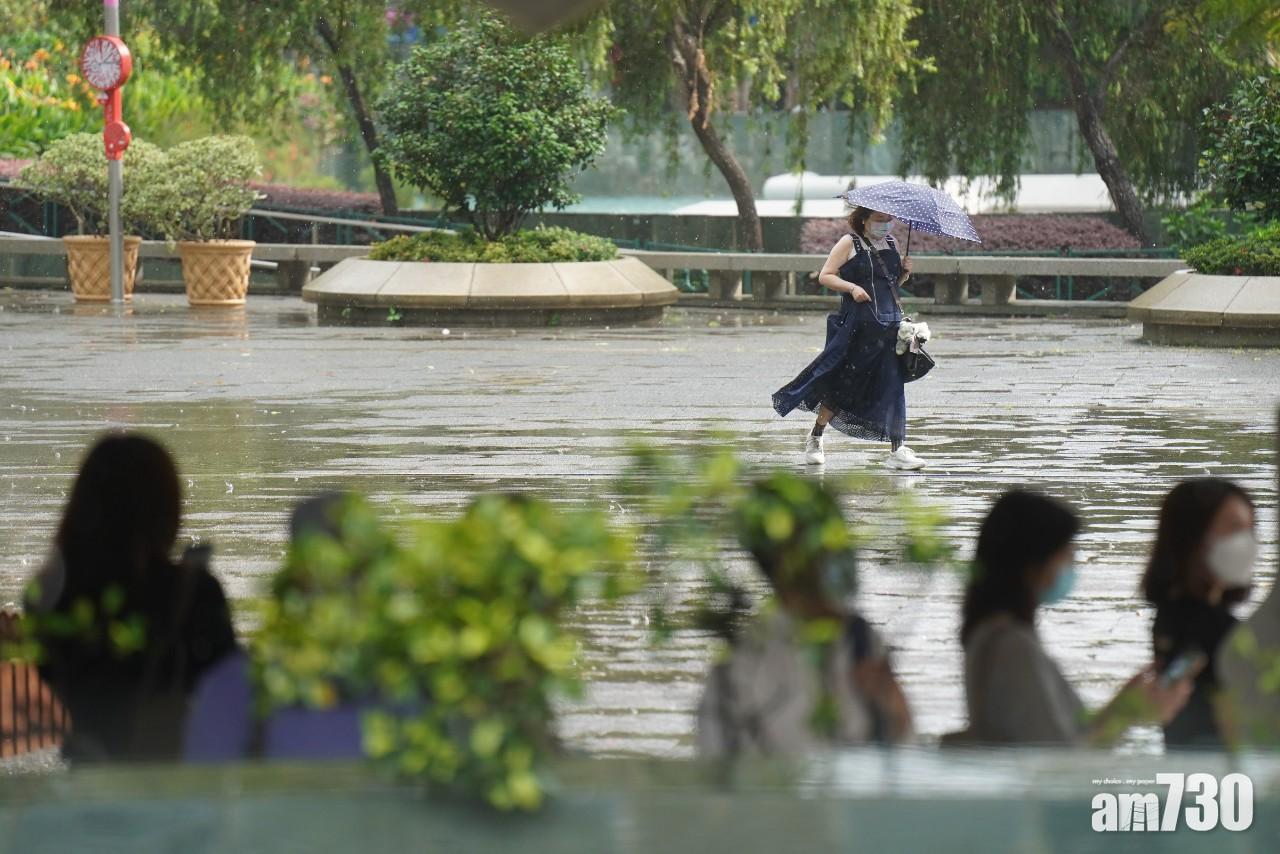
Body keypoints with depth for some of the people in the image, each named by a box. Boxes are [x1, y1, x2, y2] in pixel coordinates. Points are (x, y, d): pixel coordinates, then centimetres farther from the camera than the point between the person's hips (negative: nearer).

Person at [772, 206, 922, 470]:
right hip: (856, 326, -4)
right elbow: (825, 276, -4)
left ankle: (898, 449, -7)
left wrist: (904, 273, 3)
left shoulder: (891, 243, 14)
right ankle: (815, 438, 22)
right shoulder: (849, 243, -2)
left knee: (892, 385, -5)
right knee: (842, 384, 3)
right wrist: (852, 287, -18)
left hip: (890, 324, 4)